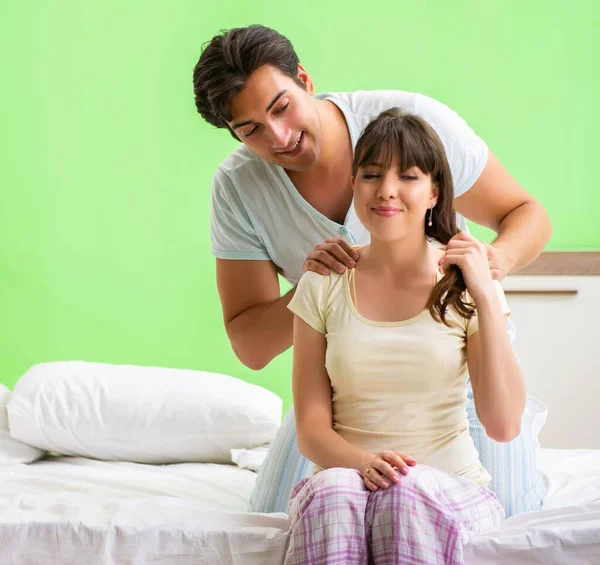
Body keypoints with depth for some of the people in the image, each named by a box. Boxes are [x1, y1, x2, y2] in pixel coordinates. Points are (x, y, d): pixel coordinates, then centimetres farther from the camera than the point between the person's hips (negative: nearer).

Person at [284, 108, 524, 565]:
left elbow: (503, 425, -8)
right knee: (333, 488, -33)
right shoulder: (323, 286, 5)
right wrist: (361, 462, -20)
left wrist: (486, 298, -13)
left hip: (454, 490, -1)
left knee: (410, 491, -35)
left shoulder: (463, 285, 2)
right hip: (345, 476, 1)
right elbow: (312, 428, 3)